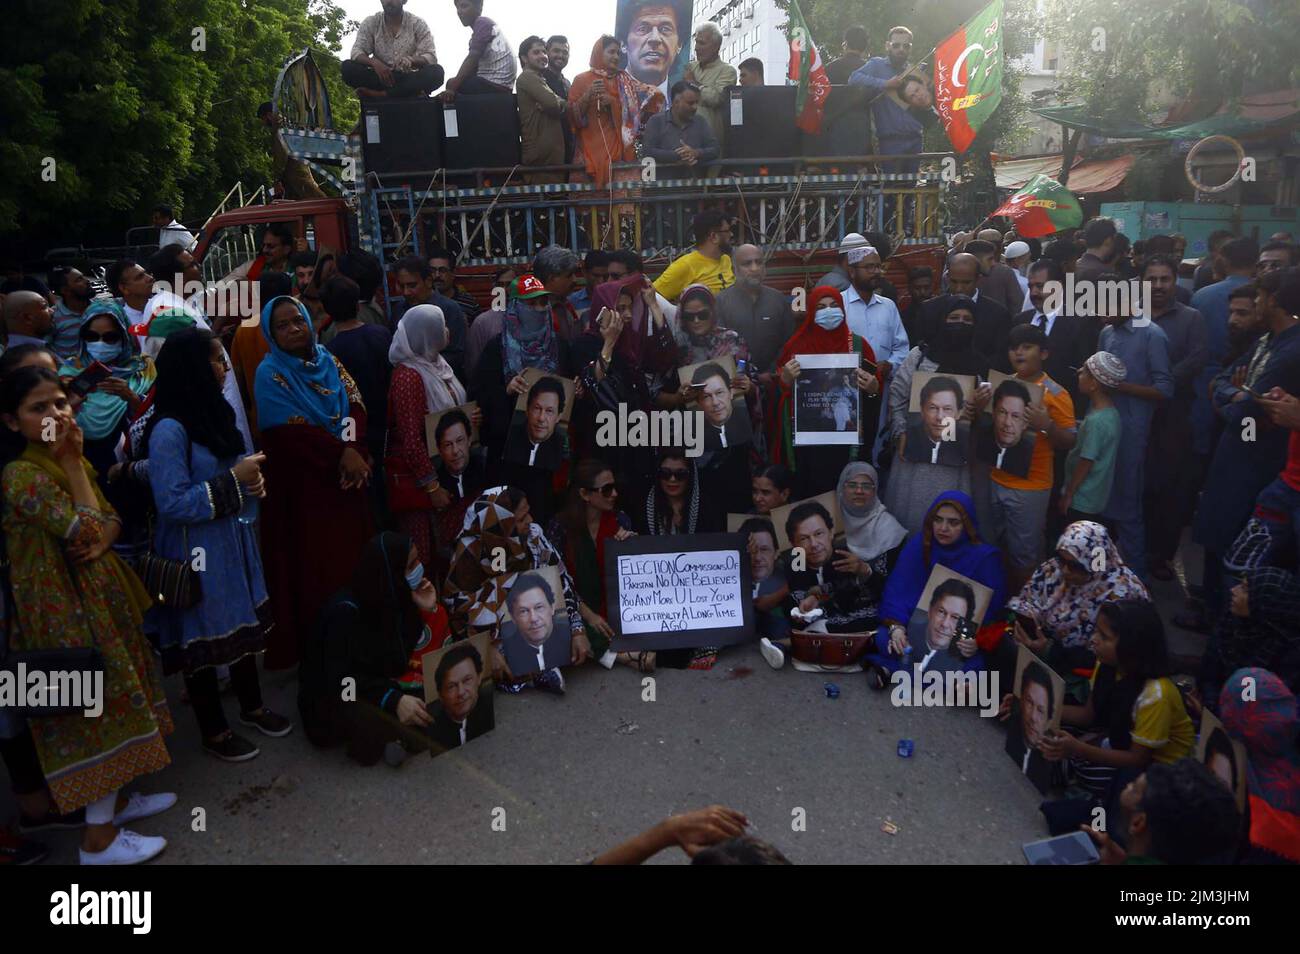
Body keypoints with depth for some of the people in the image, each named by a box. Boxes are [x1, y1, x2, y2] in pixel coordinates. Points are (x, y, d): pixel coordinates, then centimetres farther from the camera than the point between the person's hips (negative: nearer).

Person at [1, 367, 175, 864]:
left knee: (112, 703, 18)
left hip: (100, 595, 9)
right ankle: (99, 838, 12)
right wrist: (72, 462, -20)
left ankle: (116, 799, 35)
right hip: (65, 606, -9)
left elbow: (110, 520, 8)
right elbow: (87, 530, -23)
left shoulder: (70, 462, 8)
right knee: (101, 709, -1)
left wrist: (102, 539, -16)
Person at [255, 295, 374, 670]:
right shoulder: (270, 374, -6)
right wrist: (341, 453, -20)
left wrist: (353, 450, -17)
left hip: (344, 481, 5)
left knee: (351, 558, 8)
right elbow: (293, 429, -16)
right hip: (302, 487, -5)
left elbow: (355, 405, -1)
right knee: (313, 567, 1)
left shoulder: (328, 361, 9)